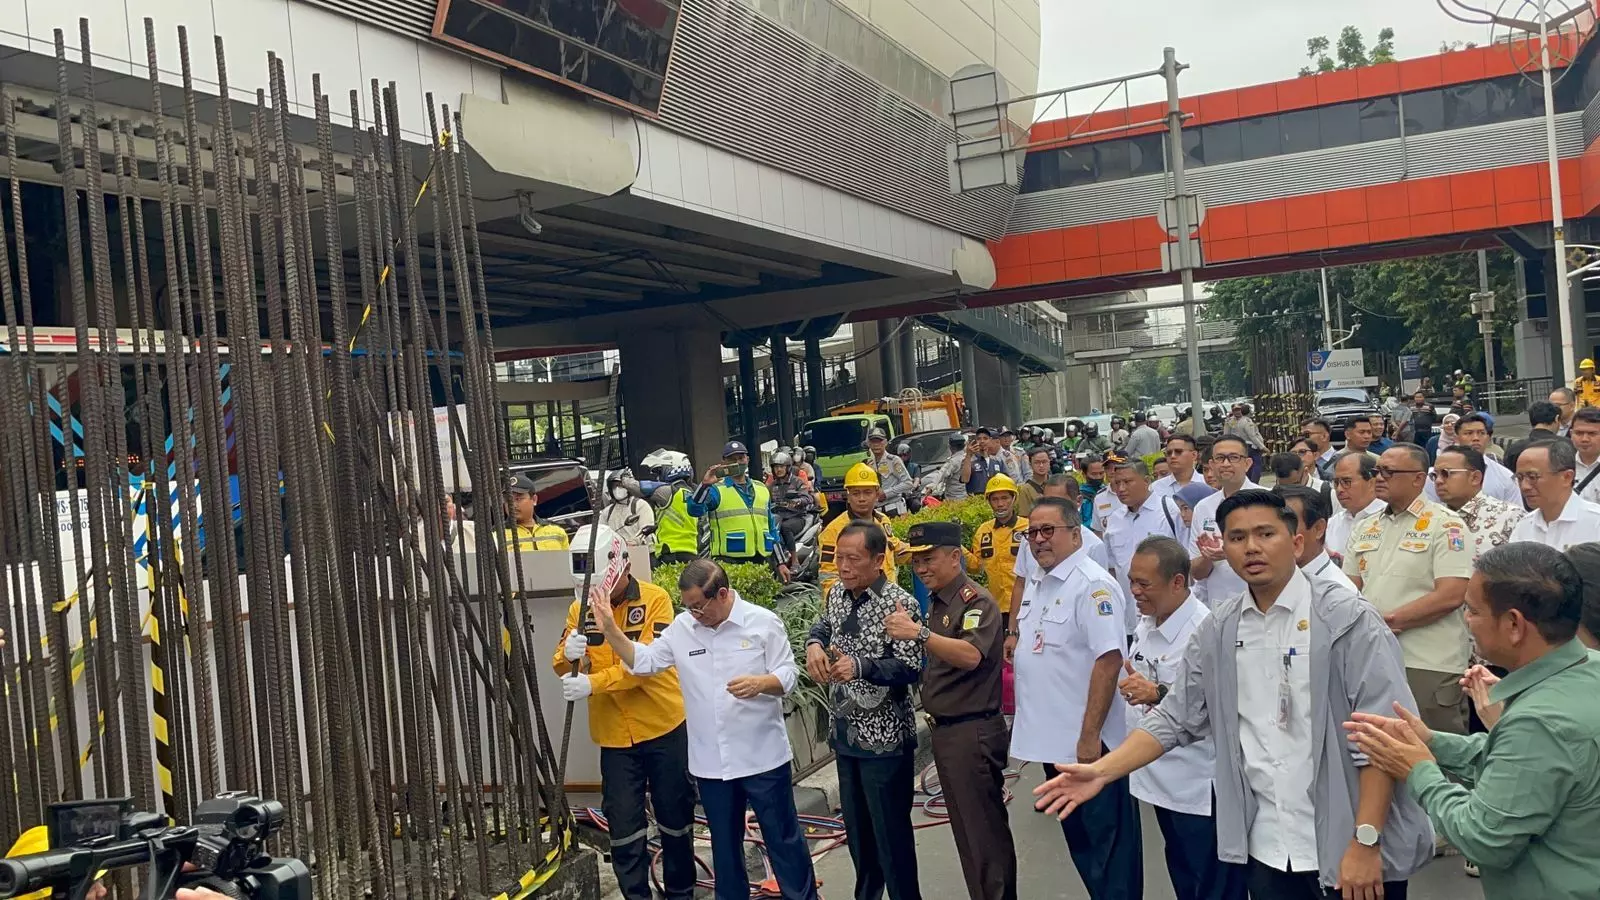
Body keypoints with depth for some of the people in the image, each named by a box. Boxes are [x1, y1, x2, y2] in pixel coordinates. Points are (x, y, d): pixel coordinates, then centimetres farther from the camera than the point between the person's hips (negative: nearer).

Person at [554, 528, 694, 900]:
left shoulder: (655, 600, -11)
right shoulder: (580, 610, 2)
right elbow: (564, 670, -1)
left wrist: (593, 683, -29)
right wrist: (569, 655, -24)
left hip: (665, 728, -2)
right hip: (614, 736, 3)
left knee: (675, 817, 13)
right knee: (624, 825, 5)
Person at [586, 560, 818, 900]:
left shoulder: (763, 622, -10)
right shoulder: (681, 627, 0)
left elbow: (788, 674, -8)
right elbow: (643, 662, 4)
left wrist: (761, 683, -29)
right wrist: (610, 629, -8)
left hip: (763, 756, -3)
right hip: (710, 761, 4)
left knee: (782, 838, 9)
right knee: (724, 842, 18)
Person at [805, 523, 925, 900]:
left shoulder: (900, 603, -18)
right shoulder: (837, 593, 3)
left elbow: (912, 669, -21)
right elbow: (822, 626, 22)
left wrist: (860, 665, -35)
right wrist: (814, 644, -2)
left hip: (884, 738, -7)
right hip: (844, 732, 7)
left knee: (891, 830, 3)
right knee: (856, 826, 20)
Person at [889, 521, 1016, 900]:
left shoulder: (976, 601, -15)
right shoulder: (936, 603, 13)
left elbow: (971, 656, -32)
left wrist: (919, 633, -38)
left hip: (972, 733, -10)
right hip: (946, 730, 10)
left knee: (983, 833, -2)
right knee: (967, 829, 18)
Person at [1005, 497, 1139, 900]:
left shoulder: (1092, 585, -18)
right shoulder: (1037, 581, 10)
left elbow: (1109, 659, -24)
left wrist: (1090, 734, -25)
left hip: (1089, 741, -9)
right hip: (1054, 738, 9)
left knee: (1106, 842, 3)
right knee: (1077, 835, 20)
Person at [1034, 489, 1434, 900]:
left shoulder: (1348, 619, -10)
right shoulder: (1217, 630, 4)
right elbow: (1176, 719, 6)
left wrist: (1366, 843, -18)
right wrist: (1102, 771, -6)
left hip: (1348, 850, -4)